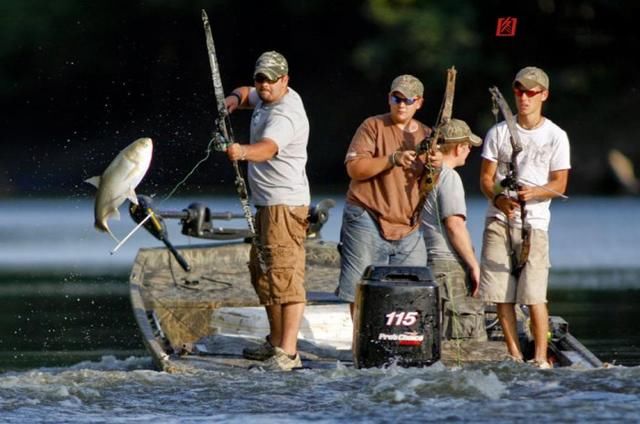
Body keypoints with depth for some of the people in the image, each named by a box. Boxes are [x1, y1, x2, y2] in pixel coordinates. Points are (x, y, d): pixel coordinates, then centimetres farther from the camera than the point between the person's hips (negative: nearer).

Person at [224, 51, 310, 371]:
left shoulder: (285, 115, -21)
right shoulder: (268, 98, 10)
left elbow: (267, 148, -40)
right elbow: (247, 94, 32)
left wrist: (243, 152, -61)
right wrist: (235, 98, 7)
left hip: (285, 203, -11)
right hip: (267, 202, 11)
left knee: (284, 275, -17)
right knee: (262, 272, 19)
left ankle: (288, 353, -23)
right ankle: (276, 342, 29)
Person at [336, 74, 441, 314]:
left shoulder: (425, 135, 13)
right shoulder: (373, 127, 1)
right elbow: (354, 168, -11)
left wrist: (436, 167, -10)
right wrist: (393, 160, -21)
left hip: (408, 227, 4)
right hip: (367, 220, -4)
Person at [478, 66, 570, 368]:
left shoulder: (556, 136, 3)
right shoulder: (499, 132, 8)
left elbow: (559, 185, 2)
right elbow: (486, 177, 6)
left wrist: (534, 192, -18)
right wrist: (498, 198, -15)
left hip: (534, 222, -3)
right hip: (498, 219, 3)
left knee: (534, 296, -12)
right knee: (501, 294, -1)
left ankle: (540, 358, -8)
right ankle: (514, 355, 8)